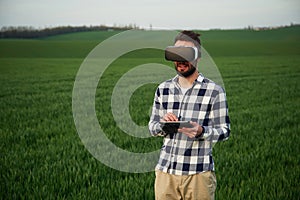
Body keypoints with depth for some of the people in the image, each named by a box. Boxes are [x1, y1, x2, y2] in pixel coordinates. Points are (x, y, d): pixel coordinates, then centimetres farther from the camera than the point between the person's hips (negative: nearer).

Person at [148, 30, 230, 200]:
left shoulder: (214, 91, -3)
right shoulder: (163, 89, 10)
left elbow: (225, 131, -2)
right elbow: (152, 127, 14)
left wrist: (201, 131, -21)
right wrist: (163, 125, -9)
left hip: (198, 173, -3)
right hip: (165, 171, 3)